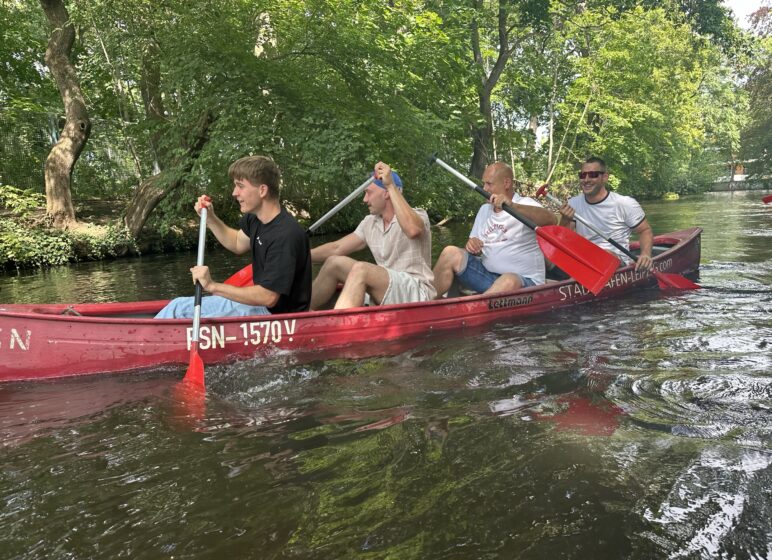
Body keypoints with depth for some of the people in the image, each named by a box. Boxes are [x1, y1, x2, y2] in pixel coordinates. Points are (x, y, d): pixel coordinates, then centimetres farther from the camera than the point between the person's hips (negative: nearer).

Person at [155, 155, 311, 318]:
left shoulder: (286, 235, -27)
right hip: (261, 304, 9)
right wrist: (210, 218, 6)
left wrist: (213, 286, -24)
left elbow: (268, 298, -28)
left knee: (179, 308, -9)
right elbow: (238, 244, 22)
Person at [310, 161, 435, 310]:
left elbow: (412, 230, -31)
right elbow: (337, 248, 13)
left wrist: (391, 185, -28)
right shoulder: (370, 223, 14)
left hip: (418, 293, -7)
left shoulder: (417, 215, -5)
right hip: (386, 292, 7)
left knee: (361, 270, -29)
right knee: (335, 262, -5)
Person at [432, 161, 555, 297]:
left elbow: (550, 220, -27)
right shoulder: (484, 209, 15)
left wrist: (512, 206, -41)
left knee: (509, 281, -40)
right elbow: (476, 250, 19)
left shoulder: (525, 205, -4)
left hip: (522, 281, -5)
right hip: (486, 274, 5)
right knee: (451, 253, -15)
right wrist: (473, 246, -7)